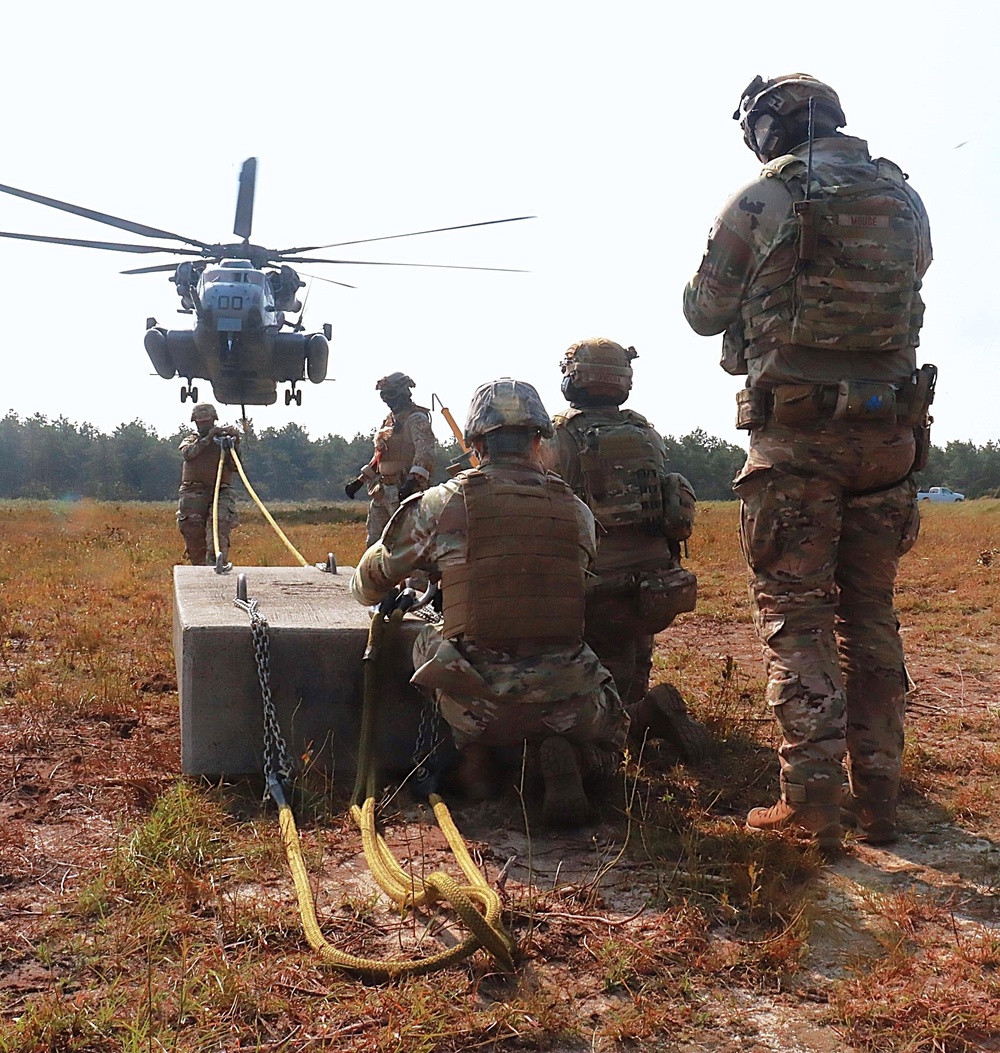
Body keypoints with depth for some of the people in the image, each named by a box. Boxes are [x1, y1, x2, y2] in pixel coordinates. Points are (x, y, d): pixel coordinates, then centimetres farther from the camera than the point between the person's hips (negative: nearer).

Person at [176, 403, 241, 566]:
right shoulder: (190, 440, 22)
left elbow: (234, 467, 6)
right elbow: (187, 453, -4)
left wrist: (235, 444, -6)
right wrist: (208, 438, -10)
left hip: (220, 492, -2)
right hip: (193, 493, 2)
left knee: (219, 526, -24)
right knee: (192, 531, -7)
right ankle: (200, 568, 6)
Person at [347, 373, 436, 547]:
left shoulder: (416, 419, -8)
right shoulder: (390, 420, 20)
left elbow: (425, 452, -21)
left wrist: (413, 481, -33)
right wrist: (359, 480, 25)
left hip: (404, 491, -9)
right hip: (382, 491, 9)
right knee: (374, 542, 11)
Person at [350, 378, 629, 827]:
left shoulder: (443, 503, 0)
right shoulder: (577, 512, 5)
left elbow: (369, 583, 14)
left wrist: (378, 598, 41)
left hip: (478, 704, 0)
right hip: (564, 701, 1)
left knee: (427, 642, 28)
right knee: (608, 735, 32)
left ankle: (476, 754, 15)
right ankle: (558, 759, 0)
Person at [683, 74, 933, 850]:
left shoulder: (762, 200, -3)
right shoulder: (905, 199, 11)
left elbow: (704, 313, 4)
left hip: (796, 432, -4)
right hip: (888, 430, 5)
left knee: (794, 614, 1)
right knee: (870, 613, 12)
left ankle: (813, 801, -1)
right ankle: (877, 796, 17)